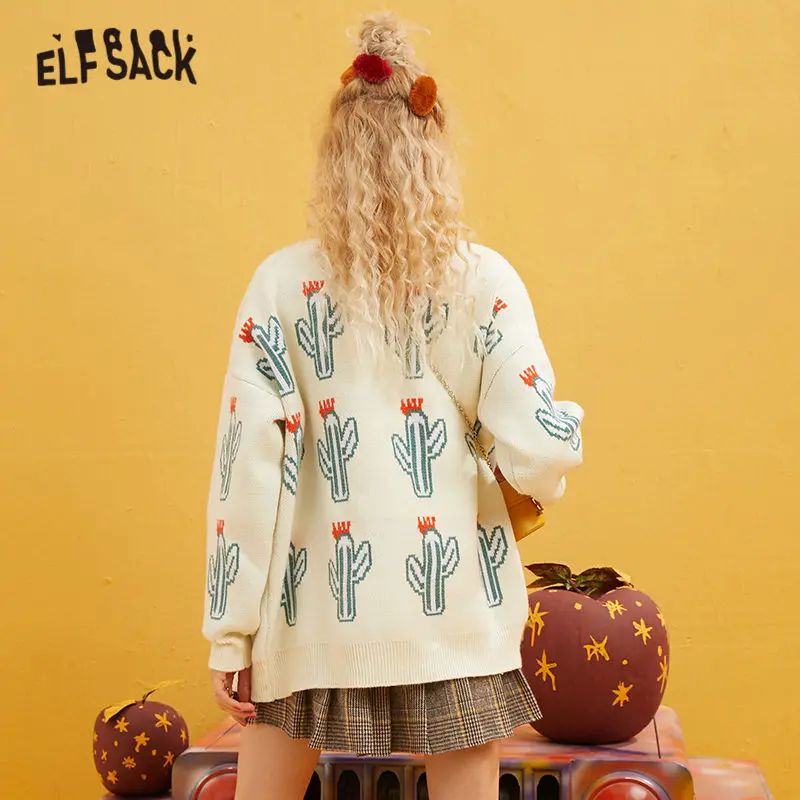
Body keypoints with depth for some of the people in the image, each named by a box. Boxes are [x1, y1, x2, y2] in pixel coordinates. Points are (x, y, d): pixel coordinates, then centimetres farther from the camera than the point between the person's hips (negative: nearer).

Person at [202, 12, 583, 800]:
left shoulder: (283, 283, -4)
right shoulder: (483, 280, -5)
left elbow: (247, 465, -8)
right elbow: (537, 453, -11)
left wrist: (231, 631, -2)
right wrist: (563, 426, 13)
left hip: (316, 607, 1)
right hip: (452, 601, 0)